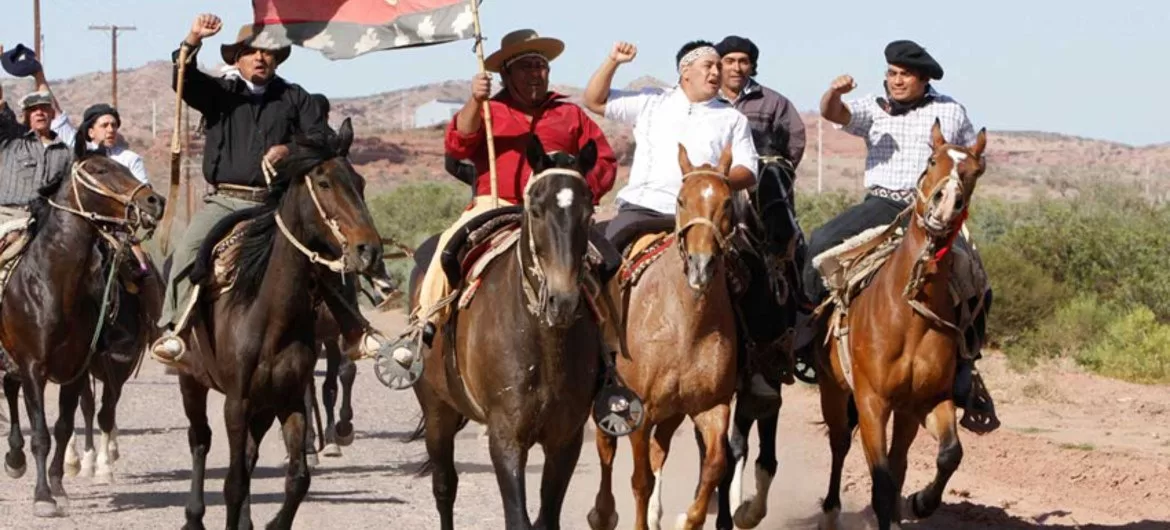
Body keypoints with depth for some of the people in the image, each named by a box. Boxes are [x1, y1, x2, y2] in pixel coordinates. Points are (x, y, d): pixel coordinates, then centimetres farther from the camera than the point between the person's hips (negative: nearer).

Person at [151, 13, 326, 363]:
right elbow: (184, 81, -2)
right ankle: (175, 329, -23)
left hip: (274, 202, 1)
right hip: (224, 200, -1)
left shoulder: (295, 98, 16)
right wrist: (194, 39, -17)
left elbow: (319, 138, 9)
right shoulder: (220, 94, 15)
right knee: (188, 249, -23)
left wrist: (290, 150, -11)